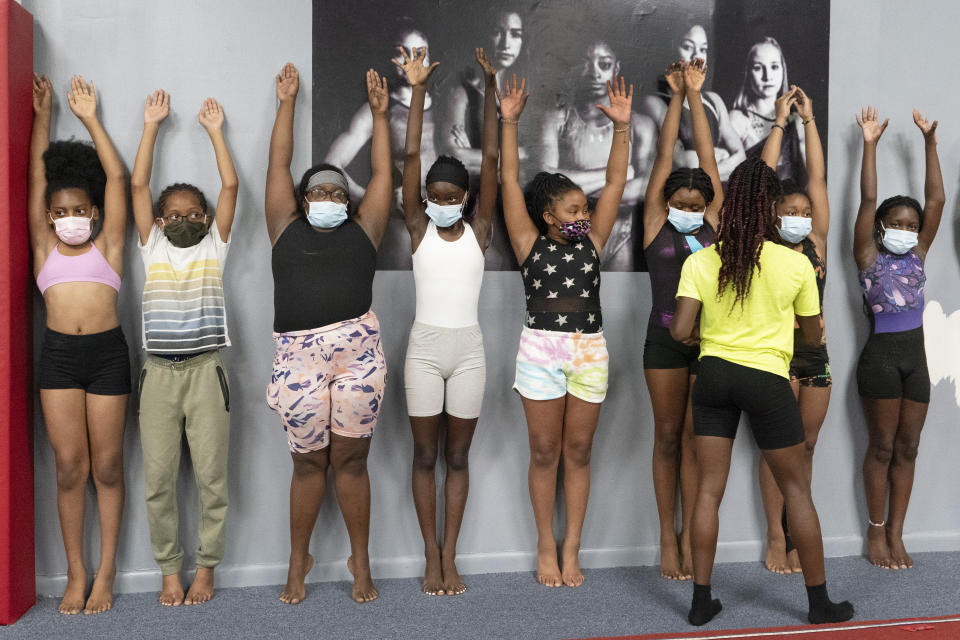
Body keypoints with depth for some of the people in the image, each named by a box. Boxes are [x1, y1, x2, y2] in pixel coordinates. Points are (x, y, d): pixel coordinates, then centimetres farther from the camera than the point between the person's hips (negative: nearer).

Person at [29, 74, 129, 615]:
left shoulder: (107, 246, 10)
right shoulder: (45, 247, 13)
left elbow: (115, 176, 9)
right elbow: (38, 175, 17)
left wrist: (90, 117, 17)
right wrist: (44, 114, 22)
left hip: (107, 353, -1)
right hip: (59, 354, 1)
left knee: (107, 465, 4)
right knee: (70, 466, 2)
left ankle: (106, 573, 14)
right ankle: (76, 575, 13)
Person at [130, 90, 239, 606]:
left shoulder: (214, 246, 10)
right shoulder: (152, 247, 13)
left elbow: (231, 185, 5)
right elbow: (138, 184, 8)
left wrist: (215, 131, 10)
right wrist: (152, 125, 9)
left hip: (205, 370, -1)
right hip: (159, 372, 1)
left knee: (211, 476, 1)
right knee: (158, 478, 3)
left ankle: (206, 567, 15)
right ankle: (169, 569, 17)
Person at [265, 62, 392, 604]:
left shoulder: (363, 231, 15)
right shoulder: (287, 228, 14)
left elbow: (384, 173, 19)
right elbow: (278, 165, 18)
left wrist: (380, 114, 22)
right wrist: (287, 103, 23)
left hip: (359, 351, 0)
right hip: (300, 355, 0)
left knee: (351, 460, 6)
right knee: (308, 462, 8)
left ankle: (361, 562, 18)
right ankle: (299, 561, 24)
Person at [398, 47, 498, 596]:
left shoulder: (478, 232, 1)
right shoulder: (419, 230, 1)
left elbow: (491, 159, -4)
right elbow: (411, 156, -5)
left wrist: (491, 88, -6)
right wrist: (418, 91, -7)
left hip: (468, 350, 0)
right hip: (425, 348, 0)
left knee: (458, 457, 8)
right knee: (426, 456, 7)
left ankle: (450, 557, 17)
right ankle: (432, 557, 18)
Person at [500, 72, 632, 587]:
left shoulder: (591, 242, 9)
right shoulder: (530, 244, 2)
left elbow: (615, 182, 5)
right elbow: (510, 181, -1)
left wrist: (621, 126, -1)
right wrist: (509, 123, -4)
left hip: (589, 352, 3)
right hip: (541, 351, -2)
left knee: (578, 452, 8)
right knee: (545, 452, 6)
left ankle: (571, 550, 19)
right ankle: (546, 548, 19)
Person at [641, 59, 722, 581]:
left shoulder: (713, 224, 8)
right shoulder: (656, 224, 4)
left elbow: (708, 158, 8)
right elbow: (664, 157, 5)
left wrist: (696, 95, 12)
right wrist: (677, 95, 9)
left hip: (711, 341, 2)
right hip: (665, 341, -1)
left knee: (696, 438, 5)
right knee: (668, 437, 6)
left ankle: (688, 535, 13)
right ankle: (668, 535, 14)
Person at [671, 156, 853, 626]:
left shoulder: (701, 262, -5)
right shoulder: (796, 263, -6)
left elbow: (680, 331, -11)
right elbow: (813, 335, 4)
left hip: (714, 374, 2)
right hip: (767, 379, -2)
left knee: (709, 489, 9)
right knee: (796, 489, 12)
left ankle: (701, 601, 15)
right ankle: (819, 601, 23)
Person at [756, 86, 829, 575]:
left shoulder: (816, 244, 7)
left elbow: (817, 178, 6)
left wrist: (809, 119, 7)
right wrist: (781, 121, -2)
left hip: (815, 355, 4)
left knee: (805, 447, 10)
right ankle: (775, 538, 11)